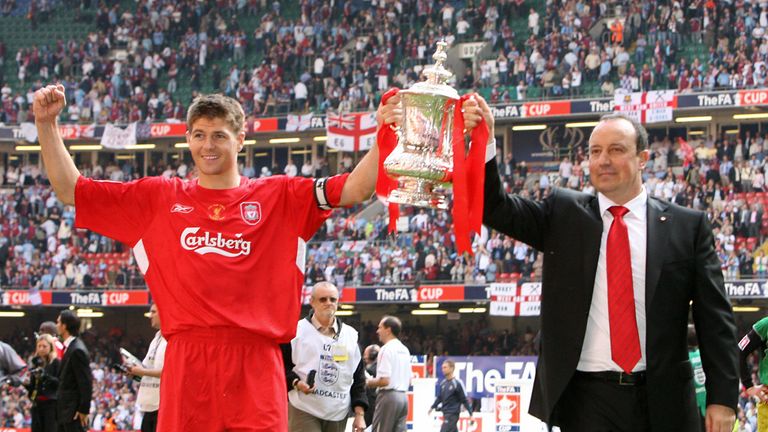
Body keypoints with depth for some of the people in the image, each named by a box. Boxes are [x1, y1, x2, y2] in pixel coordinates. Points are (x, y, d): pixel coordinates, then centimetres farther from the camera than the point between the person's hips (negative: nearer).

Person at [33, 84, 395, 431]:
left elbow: (353, 189, 3)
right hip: (186, 364, 1)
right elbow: (70, 190, 16)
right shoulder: (158, 198, 15)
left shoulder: (278, 196, 12)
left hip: (254, 365, -1)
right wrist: (46, 124, 8)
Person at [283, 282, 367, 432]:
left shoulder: (350, 335, 12)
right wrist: (295, 382, -16)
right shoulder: (296, 330, 0)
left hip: (338, 413, 5)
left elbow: (358, 378, 14)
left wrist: (359, 414, 7)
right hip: (304, 411, -5)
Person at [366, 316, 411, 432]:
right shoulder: (405, 350, 15)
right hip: (403, 396, 8)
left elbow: (384, 380, -18)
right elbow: (409, 380, 19)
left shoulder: (387, 349, -12)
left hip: (388, 396, -8)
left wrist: (369, 382, -3)